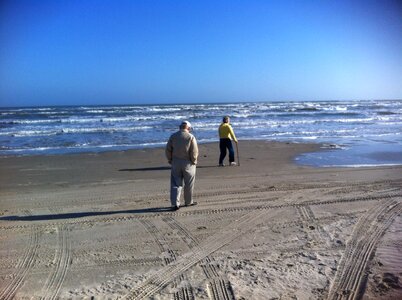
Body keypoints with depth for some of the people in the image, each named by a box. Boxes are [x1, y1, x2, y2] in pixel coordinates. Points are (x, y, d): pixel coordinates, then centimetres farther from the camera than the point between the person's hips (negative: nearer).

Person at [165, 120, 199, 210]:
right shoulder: (191, 137, -9)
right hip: (188, 163, -2)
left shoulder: (173, 136, 1)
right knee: (189, 184, 13)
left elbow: (168, 150, 1)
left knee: (175, 183, 6)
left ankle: (175, 203, -3)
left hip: (175, 163, 2)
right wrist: (194, 161, 1)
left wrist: (170, 160, 11)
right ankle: (188, 201, 26)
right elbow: (194, 152, -13)